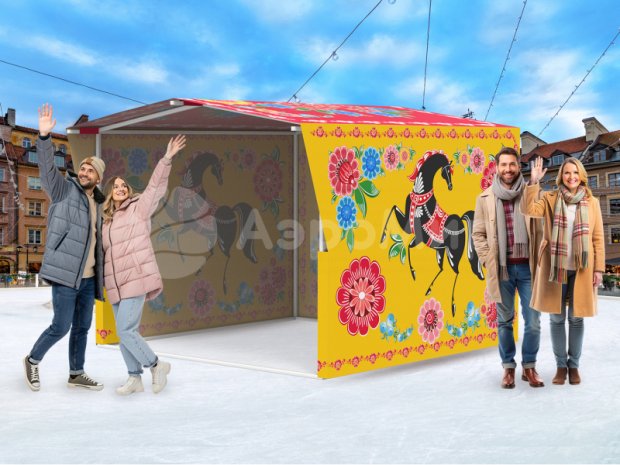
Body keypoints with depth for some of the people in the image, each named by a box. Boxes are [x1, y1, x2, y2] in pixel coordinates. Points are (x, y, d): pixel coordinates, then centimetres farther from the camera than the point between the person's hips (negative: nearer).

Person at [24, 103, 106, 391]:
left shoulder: (96, 203, 16)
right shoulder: (64, 189, 0)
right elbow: (47, 169, -17)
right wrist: (45, 136, -31)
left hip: (89, 276, 6)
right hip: (66, 272, -6)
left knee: (82, 326, 12)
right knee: (61, 327, -3)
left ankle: (76, 374, 25)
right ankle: (33, 360, 23)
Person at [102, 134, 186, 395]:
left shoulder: (138, 208, 1)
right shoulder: (106, 221, 18)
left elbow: (156, 187, -13)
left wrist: (167, 159, -24)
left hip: (136, 278, -7)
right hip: (116, 284, 7)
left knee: (125, 331, -13)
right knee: (125, 333, 9)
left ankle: (156, 365, 5)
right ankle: (135, 379, 20)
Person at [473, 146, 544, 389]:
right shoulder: (485, 198, 3)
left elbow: (540, 229, 5)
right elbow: (478, 234, 5)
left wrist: (539, 260, -2)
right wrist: (488, 261, -3)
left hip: (528, 267, 0)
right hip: (501, 268, 0)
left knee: (533, 321, 4)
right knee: (504, 321, 10)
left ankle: (529, 367, 22)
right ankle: (508, 367, 23)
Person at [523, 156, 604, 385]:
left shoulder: (592, 202, 5)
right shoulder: (550, 198, 3)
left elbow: (598, 238, 4)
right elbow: (530, 209, -17)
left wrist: (599, 268, -1)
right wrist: (534, 181, -22)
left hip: (581, 269, 1)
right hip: (555, 267, 0)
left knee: (576, 318, 9)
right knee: (556, 318, 7)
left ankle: (574, 365, 25)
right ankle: (561, 365, 22)